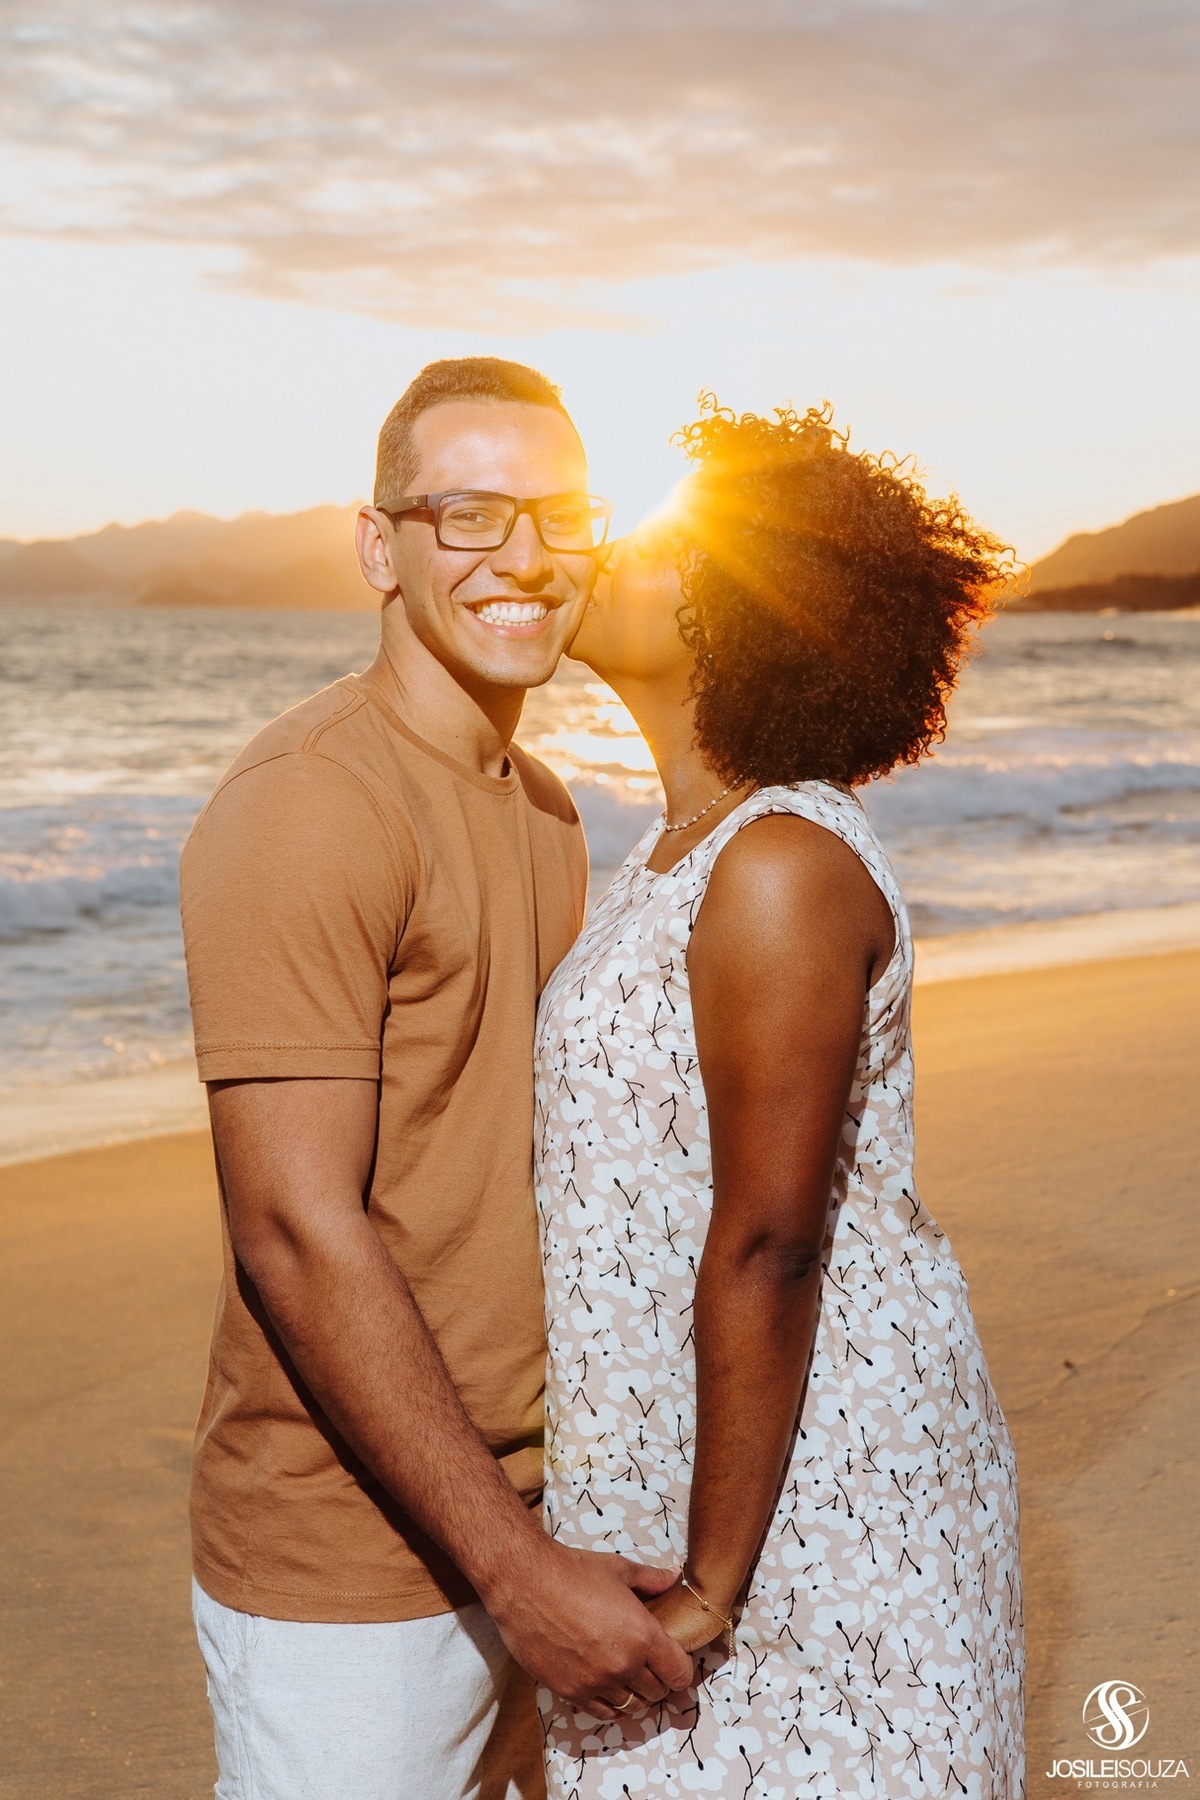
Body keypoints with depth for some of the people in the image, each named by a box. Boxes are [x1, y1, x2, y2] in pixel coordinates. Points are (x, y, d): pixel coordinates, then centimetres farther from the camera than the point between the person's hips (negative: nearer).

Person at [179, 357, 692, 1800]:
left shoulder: (545, 809, 10)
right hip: (349, 1572, -8)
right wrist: (513, 1565, -20)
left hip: (528, 1522, 8)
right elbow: (297, 1236, -22)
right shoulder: (305, 809, -18)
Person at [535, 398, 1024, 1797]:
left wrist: (710, 1587, -19)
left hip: (810, 1471, -9)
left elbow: (768, 1248, -24)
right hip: (676, 1445, 9)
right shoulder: (697, 841, 6)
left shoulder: (782, 872, -24)